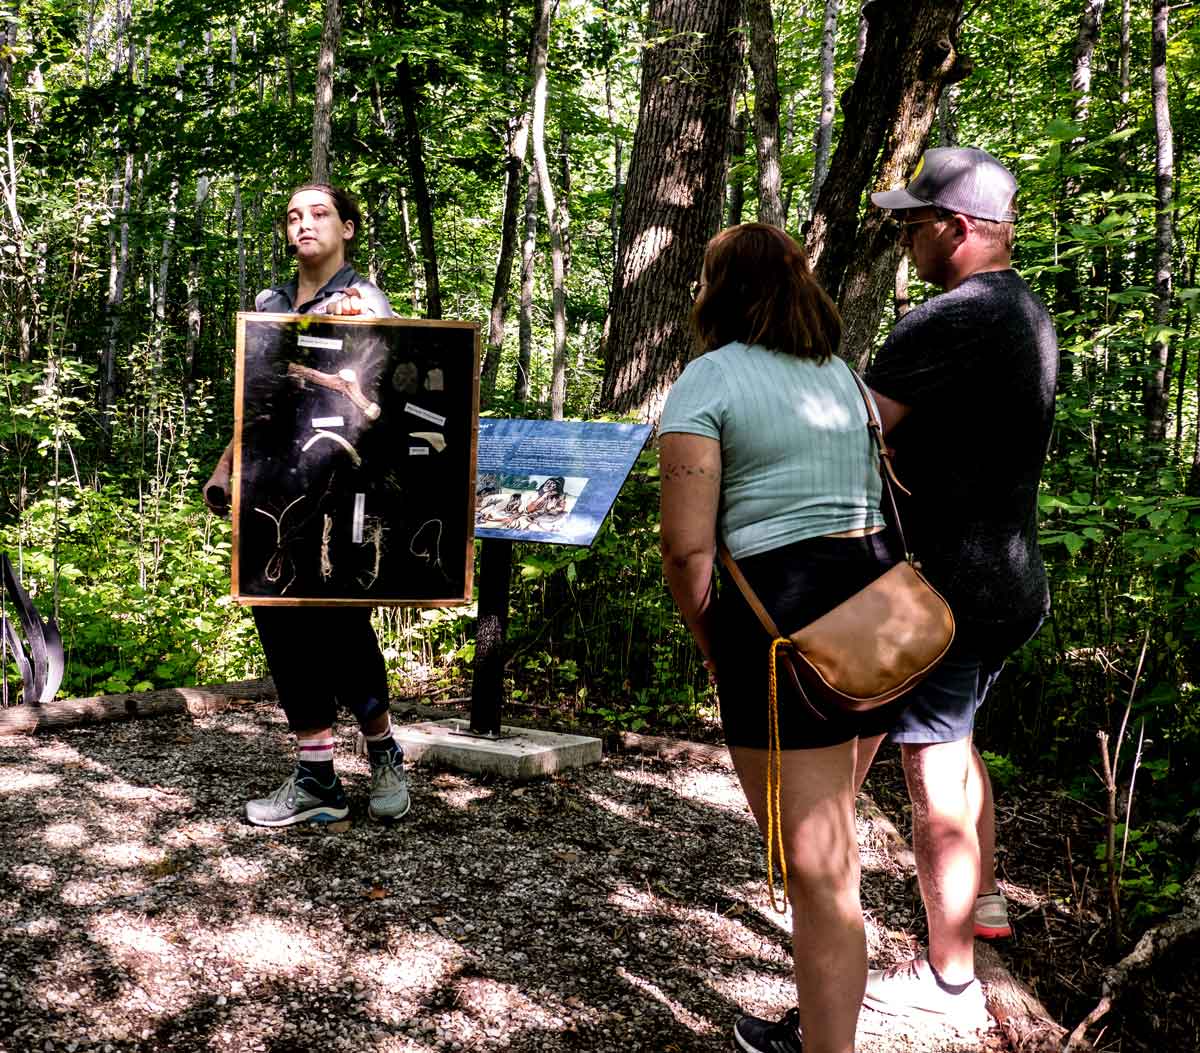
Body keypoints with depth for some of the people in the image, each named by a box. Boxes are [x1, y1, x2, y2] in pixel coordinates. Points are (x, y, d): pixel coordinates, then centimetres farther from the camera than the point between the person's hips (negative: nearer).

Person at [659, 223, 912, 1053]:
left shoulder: (708, 380, -4)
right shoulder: (844, 375, 17)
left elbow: (687, 545, -12)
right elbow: (889, 501, 16)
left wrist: (715, 650, 1)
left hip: (783, 613, -8)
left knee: (817, 868, 1)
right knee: (830, 838, 22)